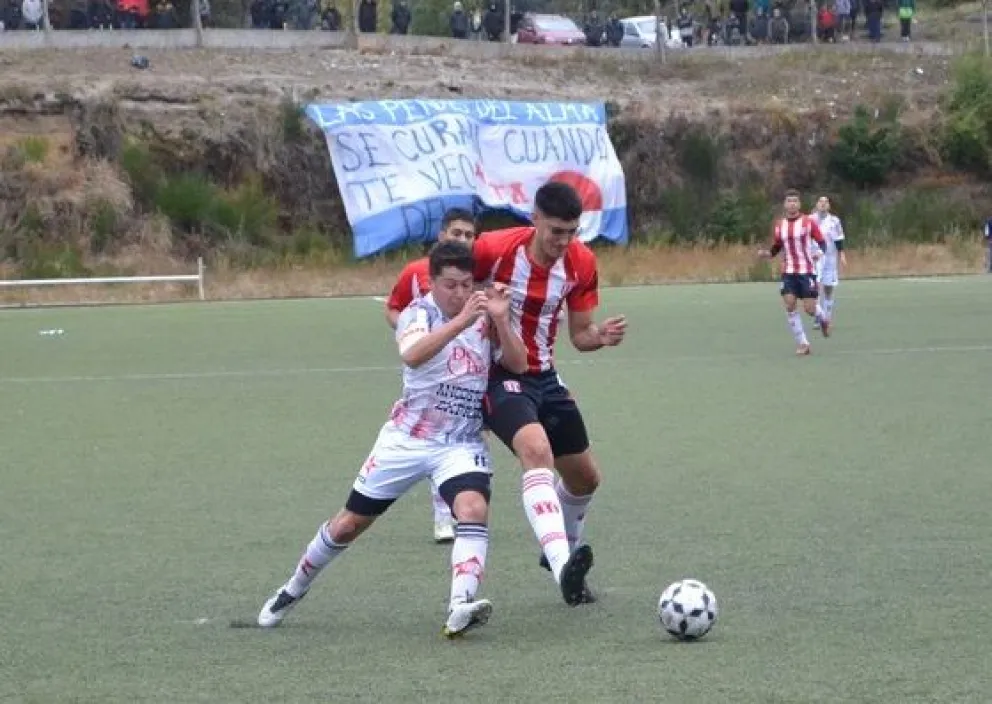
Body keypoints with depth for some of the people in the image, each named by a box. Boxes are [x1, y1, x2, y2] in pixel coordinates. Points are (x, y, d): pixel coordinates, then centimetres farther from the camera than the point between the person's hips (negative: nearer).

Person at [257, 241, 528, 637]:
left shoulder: (485, 318, 0)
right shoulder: (418, 313, -10)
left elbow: (518, 365, -9)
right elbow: (412, 354, -32)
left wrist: (501, 320, -24)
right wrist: (461, 322, -43)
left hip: (462, 443, 1)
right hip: (406, 438, -1)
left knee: (474, 509, -29)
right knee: (349, 523, 9)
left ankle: (460, 608, -40)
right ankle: (294, 590, 32)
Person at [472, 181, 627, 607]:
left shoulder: (581, 263, -5)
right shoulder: (494, 249, -19)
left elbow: (579, 335, 3)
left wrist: (601, 336, -18)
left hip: (544, 376, 7)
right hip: (497, 375, -6)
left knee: (585, 477, 14)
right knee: (537, 451, -33)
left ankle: (563, 553, 42)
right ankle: (563, 564, -46)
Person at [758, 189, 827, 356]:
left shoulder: (808, 222, -4)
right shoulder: (779, 226, 6)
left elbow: (822, 243, -2)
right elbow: (775, 250, 14)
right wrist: (765, 253, -7)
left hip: (807, 271, -3)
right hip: (788, 272, 3)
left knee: (810, 309, -7)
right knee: (789, 305, -12)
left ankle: (823, 319, 30)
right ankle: (802, 343, -2)